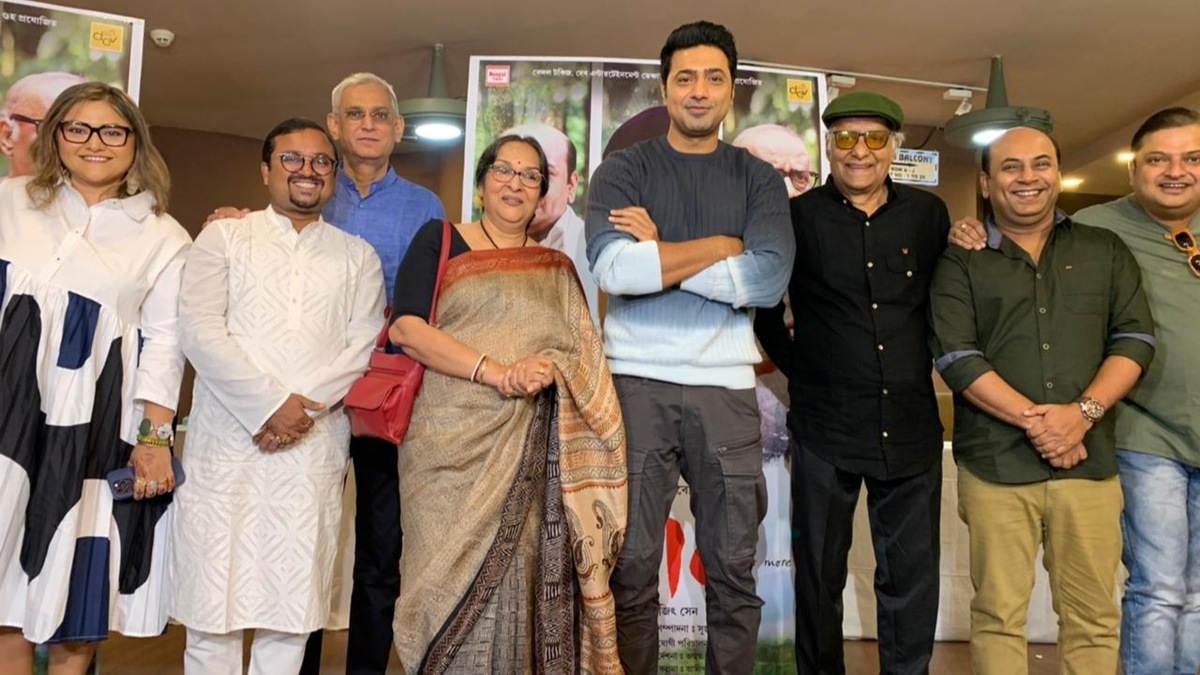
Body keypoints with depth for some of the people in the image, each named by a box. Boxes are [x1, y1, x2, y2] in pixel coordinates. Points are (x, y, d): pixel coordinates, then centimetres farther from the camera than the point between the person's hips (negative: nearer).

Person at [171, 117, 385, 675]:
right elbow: (201, 331, -3)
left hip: (317, 447, 1)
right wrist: (269, 405, -13)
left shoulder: (358, 257, 14)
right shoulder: (223, 238, 9)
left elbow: (363, 347, 3)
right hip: (227, 441, -1)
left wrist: (306, 405, -12)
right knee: (215, 594, 2)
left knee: (291, 604, 4)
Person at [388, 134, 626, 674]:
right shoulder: (439, 240, 6)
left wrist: (549, 368, -14)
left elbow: (583, 351, 10)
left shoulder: (556, 268, 16)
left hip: (529, 452, 3)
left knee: (517, 580, 3)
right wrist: (497, 373, -16)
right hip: (450, 442, -2)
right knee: (452, 577, -1)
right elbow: (405, 328, -7)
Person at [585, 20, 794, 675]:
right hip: (636, 382, -1)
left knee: (733, 568, 7)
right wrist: (721, 247, -7)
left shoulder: (759, 179, 10)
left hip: (725, 387, 2)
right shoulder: (624, 171, 6)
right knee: (632, 564, 5)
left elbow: (769, 280, -8)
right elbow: (611, 268, -13)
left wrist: (658, 249, -9)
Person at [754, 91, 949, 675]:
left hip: (911, 426, 2)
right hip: (826, 426, -2)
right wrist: (798, 369, 1)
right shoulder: (798, 218, -1)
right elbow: (764, 309, 7)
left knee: (913, 577, 10)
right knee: (820, 574, 11)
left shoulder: (929, 215, 5)